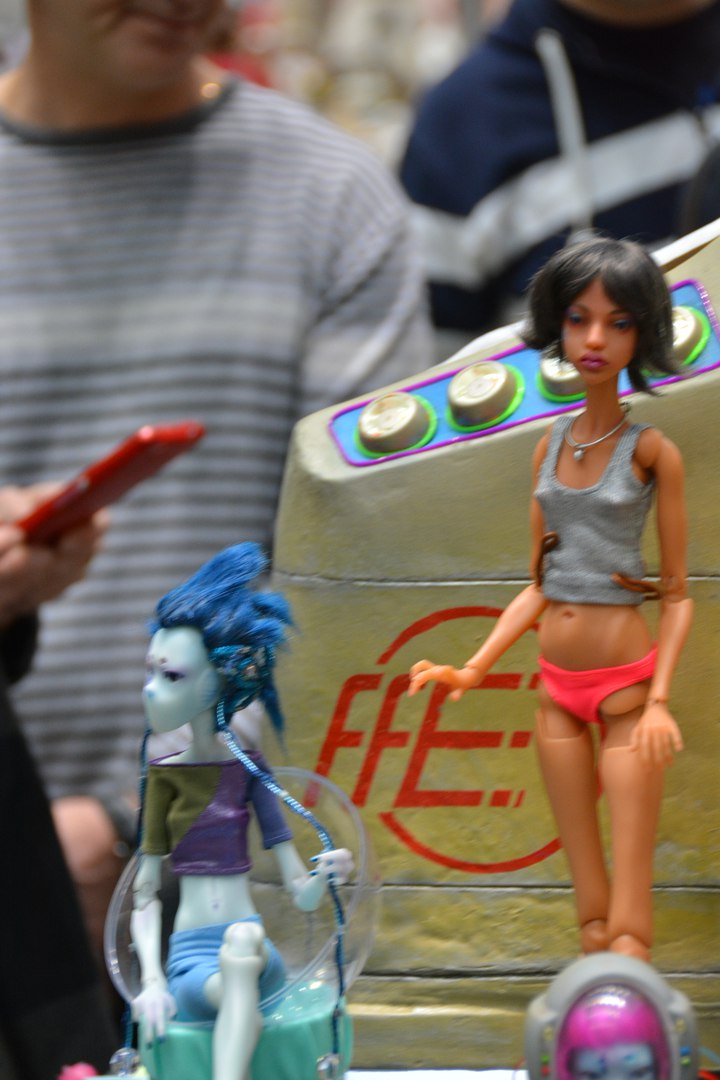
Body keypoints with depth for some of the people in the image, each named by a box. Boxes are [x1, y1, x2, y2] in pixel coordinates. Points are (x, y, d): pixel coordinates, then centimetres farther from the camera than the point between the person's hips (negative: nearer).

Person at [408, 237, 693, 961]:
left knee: (628, 926, -8)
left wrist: (660, 701, -16)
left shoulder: (651, 450, -6)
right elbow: (540, 587, 12)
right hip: (557, 689, 5)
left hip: (626, 686, -5)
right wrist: (474, 669, 3)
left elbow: (676, 595, -5)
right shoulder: (551, 447, 8)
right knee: (591, 918, 8)